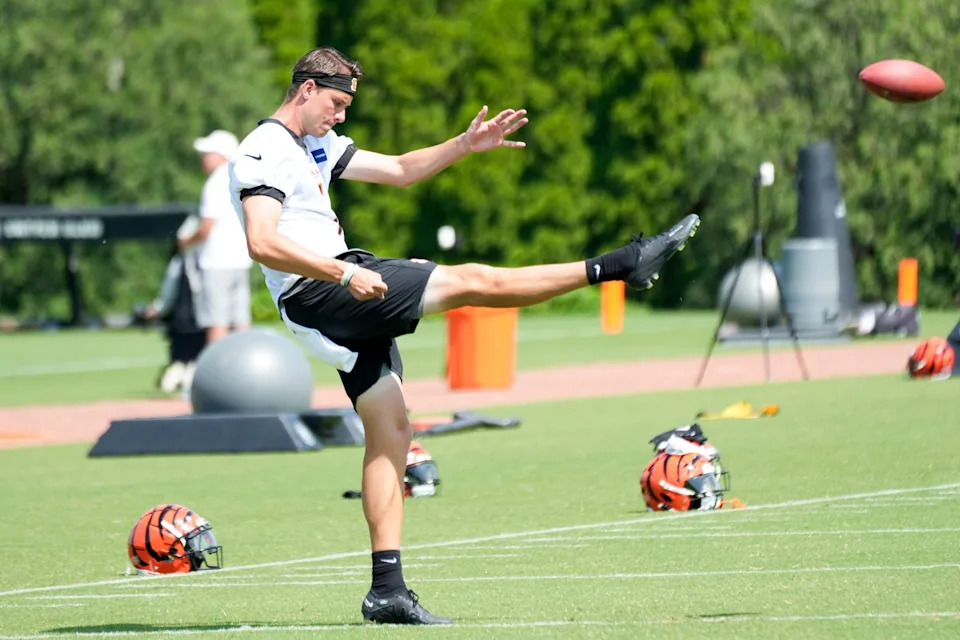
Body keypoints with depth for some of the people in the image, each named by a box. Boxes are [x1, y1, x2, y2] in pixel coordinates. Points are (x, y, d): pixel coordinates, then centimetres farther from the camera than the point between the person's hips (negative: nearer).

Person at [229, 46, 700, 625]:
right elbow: (263, 244, -22)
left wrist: (465, 145, 13)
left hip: (344, 291, 10)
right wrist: (343, 274, -25)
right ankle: (616, 267, -6)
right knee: (471, 281, -11)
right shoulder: (263, 153, -10)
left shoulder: (319, 145, 20)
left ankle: (387, 589, 4)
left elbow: (398, 170, 26)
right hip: (315, 295, -10)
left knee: (390, 430, 5)